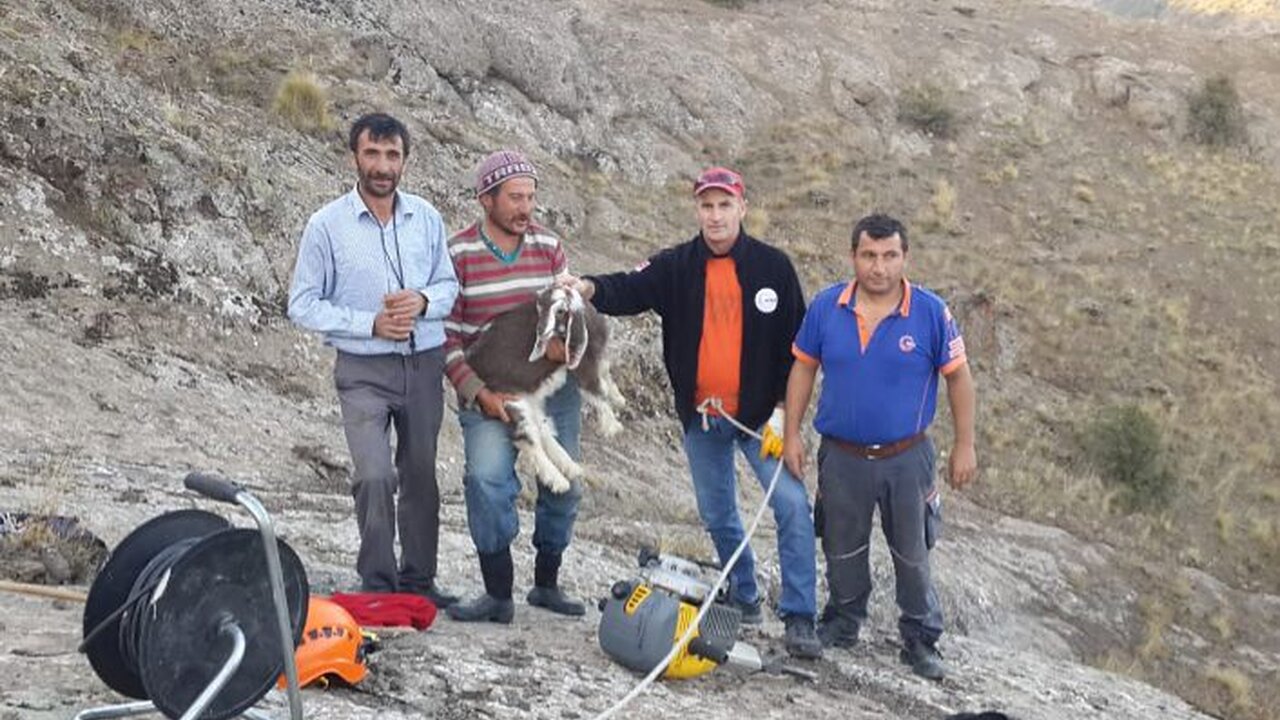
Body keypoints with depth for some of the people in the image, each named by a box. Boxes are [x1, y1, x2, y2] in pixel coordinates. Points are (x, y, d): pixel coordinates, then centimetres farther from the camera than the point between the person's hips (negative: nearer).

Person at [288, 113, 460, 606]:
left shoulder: (426, 218, 3)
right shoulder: (327, 225, -6)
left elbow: (449, 285, 11)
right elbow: (303, 305, -5)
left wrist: (423, 301, -12)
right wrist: (371, 323, -15)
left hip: (424, 363, 4)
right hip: (363, 370, -4)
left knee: (420, 474, 11)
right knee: (375, 476, -17)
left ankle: (418, 580, 25)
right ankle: (377, 584, -3)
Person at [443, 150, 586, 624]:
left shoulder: (549, 246, 6)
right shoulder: (458, 255, -5)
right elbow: (445, 336, -5)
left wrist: (565, 337, -11)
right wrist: (477, 393, -16)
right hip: (489, 393, -4)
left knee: (564, 485, 8)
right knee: (488, 480, -23)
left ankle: (547, 584, 27)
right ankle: (498, 594, -12)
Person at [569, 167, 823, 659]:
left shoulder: (772, 266, -4)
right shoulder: (676, 267, 1)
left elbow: (796, 344, -2)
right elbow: (630, 290, -15)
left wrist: (782, 411, -8)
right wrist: (591, 288, -37)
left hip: (759, 413, -3)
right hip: (701, 416, 3)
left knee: (792, 504, -14)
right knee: (717, 516, 14)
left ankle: (799, 618, -8)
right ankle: (743, 599, 35)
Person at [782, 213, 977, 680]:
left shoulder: (930, 312, -12)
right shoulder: (826, 307, -6)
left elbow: (958, 377, -4)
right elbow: (803, 369, 5)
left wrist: (965, 446, -2)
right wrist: (792, 434, 3)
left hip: (906, 459, -2)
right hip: (841, 457, 2)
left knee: (912, 554, 11)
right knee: (842, 551, 18)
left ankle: (921, 641, 26)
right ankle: (842, 624, 39)